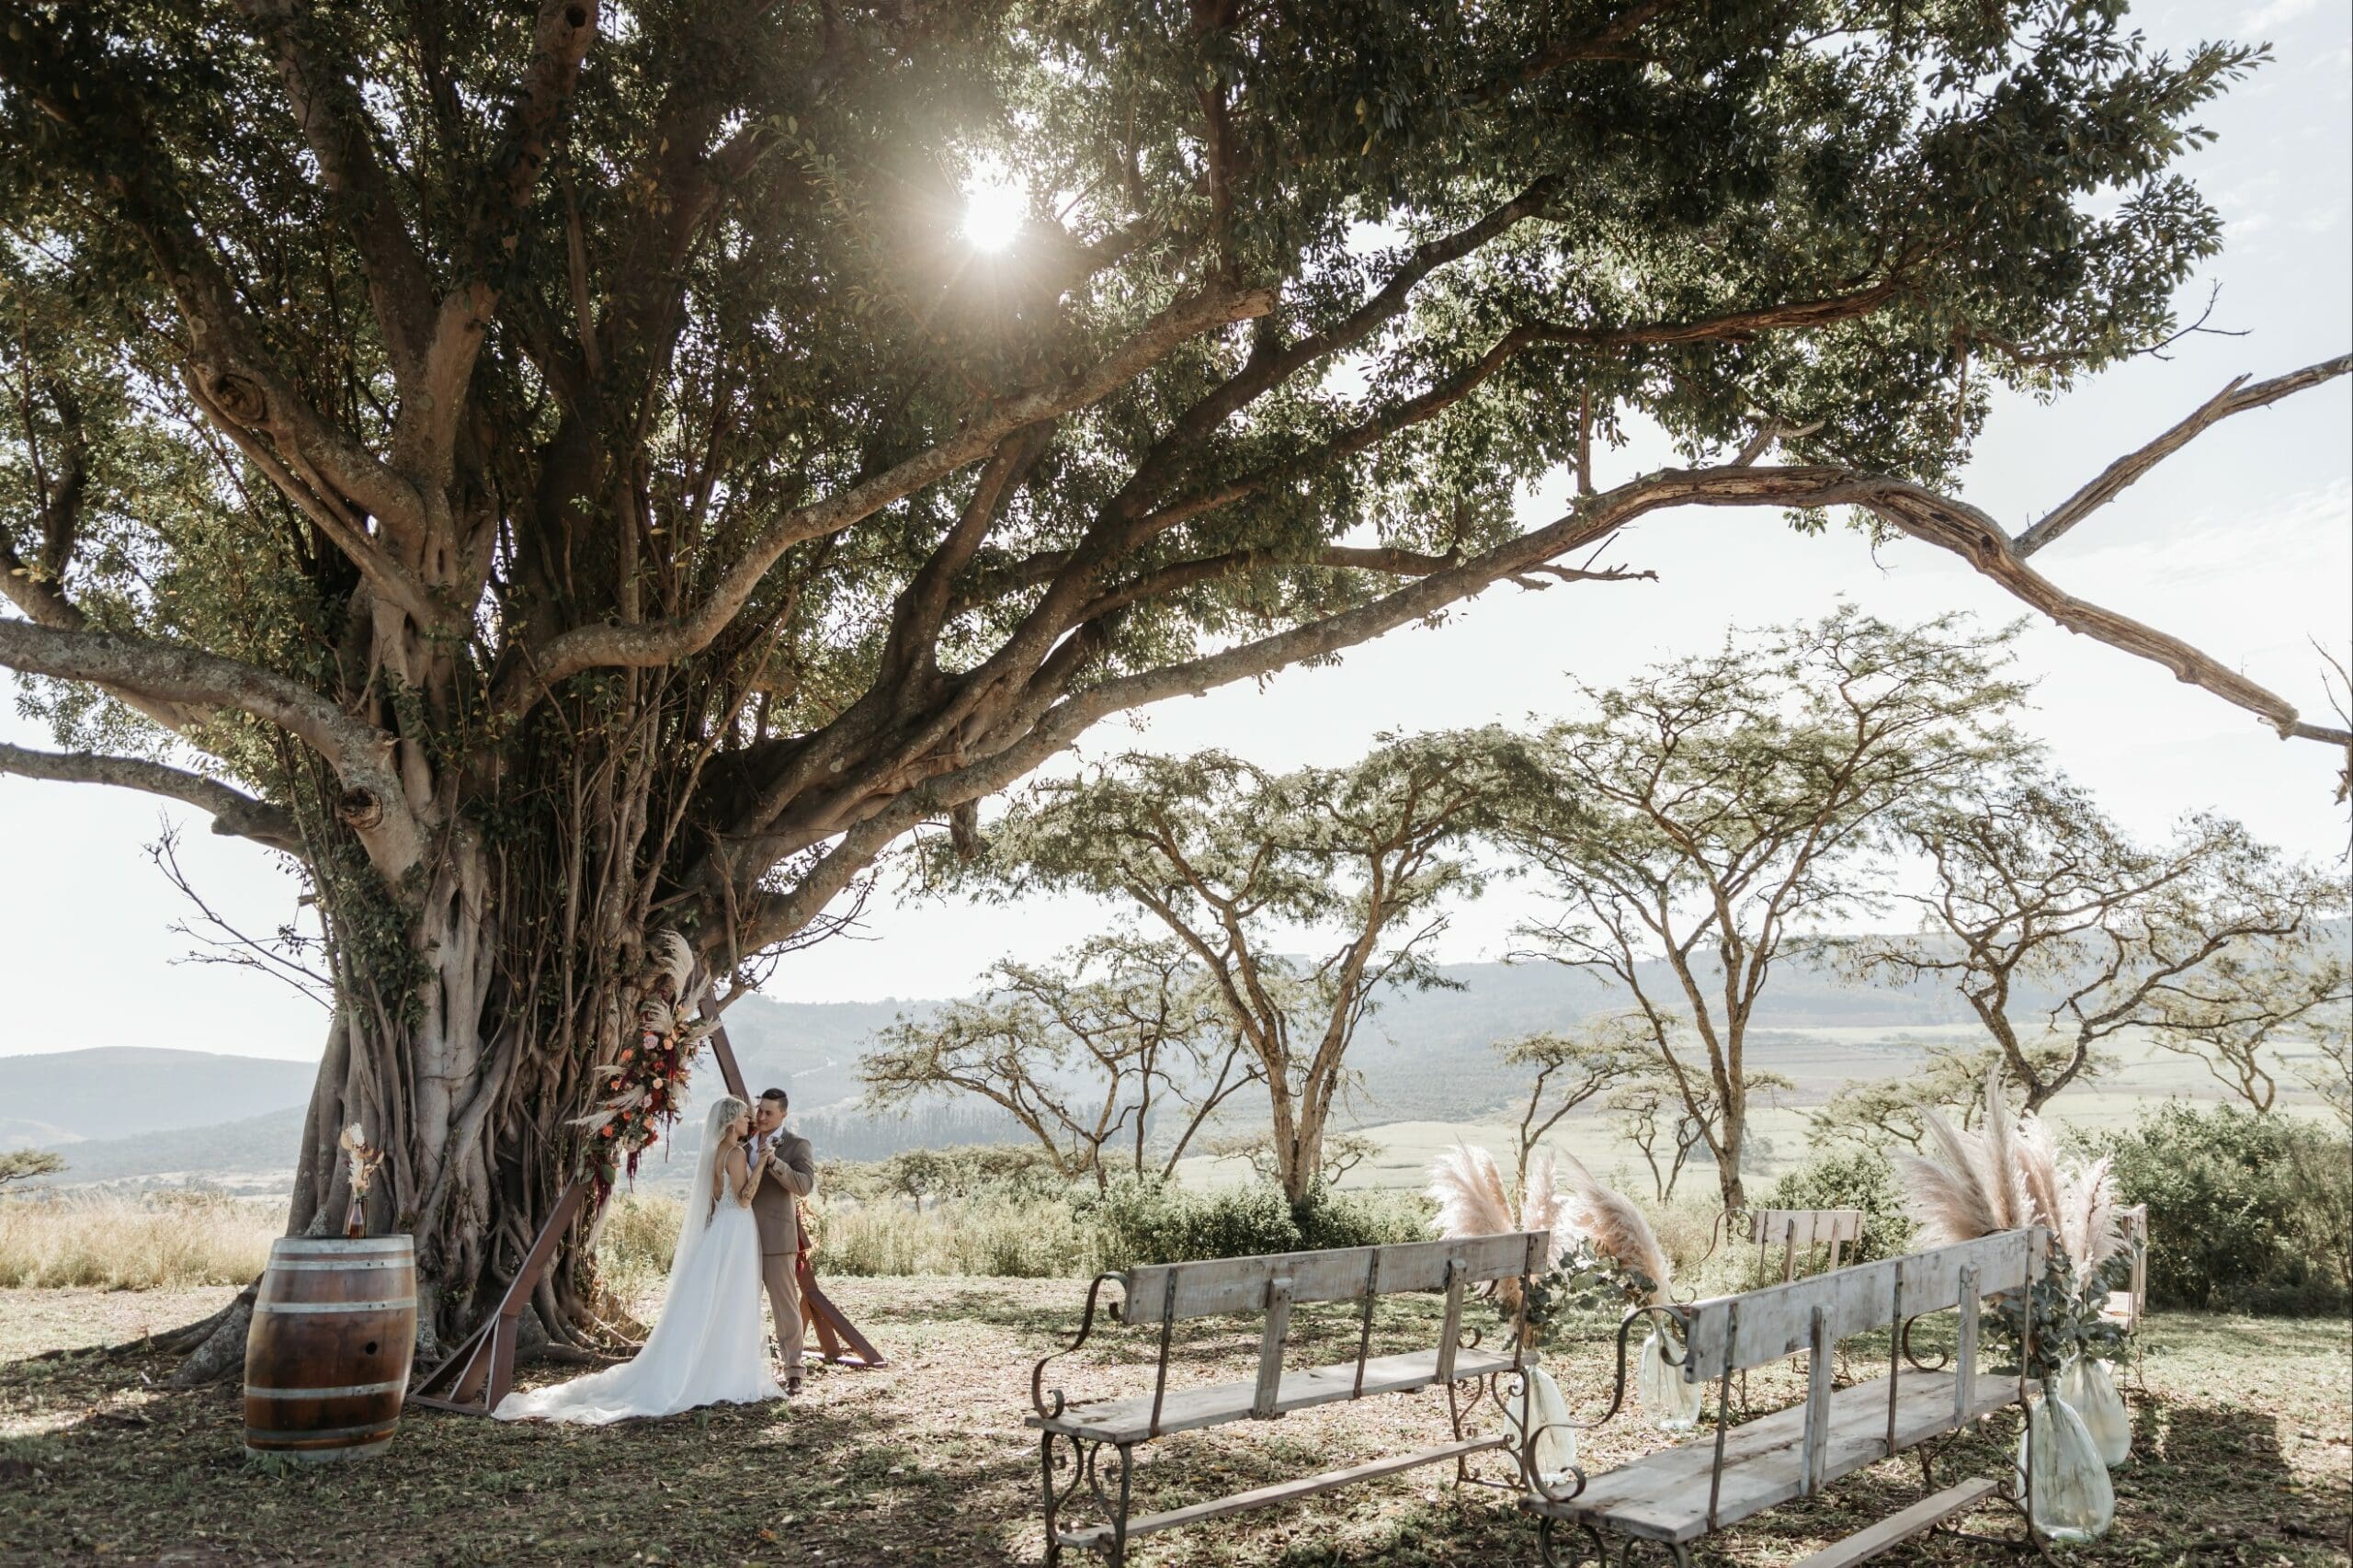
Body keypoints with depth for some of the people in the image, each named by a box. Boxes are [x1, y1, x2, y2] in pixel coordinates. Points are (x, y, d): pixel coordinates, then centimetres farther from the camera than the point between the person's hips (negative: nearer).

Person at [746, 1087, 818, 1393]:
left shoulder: (797, 1145, -3)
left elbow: (805, 1185, -16)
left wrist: (773, 1162, -27)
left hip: (776, 1239, -5)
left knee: (786, 1305, -1)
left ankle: (793, 1373, 5)